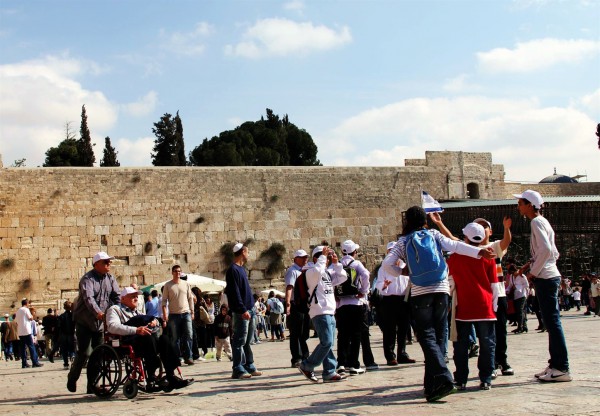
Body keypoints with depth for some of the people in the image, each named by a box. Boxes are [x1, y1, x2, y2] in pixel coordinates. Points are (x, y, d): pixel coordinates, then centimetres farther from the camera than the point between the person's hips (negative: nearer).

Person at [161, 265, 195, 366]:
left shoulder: (186, 284, 10)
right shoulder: (168, 285, 2)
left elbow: (190, 299, 14)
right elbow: (164, 301, 0)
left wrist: (192, 312, 8)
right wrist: (165, 315, -9)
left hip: (186, 313, 2)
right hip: (173, 315, -2)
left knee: (189, 335, -7)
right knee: (175, 338, 2)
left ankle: (188, 357, -3)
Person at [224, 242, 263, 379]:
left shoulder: (241, 269, 18)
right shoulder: (233, 270, -12)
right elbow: (234, 293, -18)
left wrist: (250, 308, 18)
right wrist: (243, 310, -22)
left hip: (249, 310, 10)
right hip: (240, 312, -9)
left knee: (248, 341, 12)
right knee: (239, 341, -7)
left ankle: (249, 367, 18)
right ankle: (238, 370, -4)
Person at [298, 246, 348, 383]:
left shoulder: (328, 273, 20)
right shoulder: (311, 271, -6)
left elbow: (343, 277, 20)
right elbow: (317, 271, -28)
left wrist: (335, 263, 10)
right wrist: (323, 256, -17)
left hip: (330, 312, 9)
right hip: (320, 312, -9)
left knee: (329, 343, 7)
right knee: (326, 342, -16)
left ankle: (329, 373, 9)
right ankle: (306, 366, -5)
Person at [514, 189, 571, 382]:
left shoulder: (537, 222, -10)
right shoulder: (542, 222, 19)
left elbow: (545, 249, -24)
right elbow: (554, 253, 22)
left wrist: (533, 272, -15)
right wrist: (533, 264, 14)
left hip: (545, 278, -10)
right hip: (550, 277, 10)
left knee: (552, 322, -9)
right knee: (551, 322, 12)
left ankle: (562, 368, -7)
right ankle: (555, 364, 16)